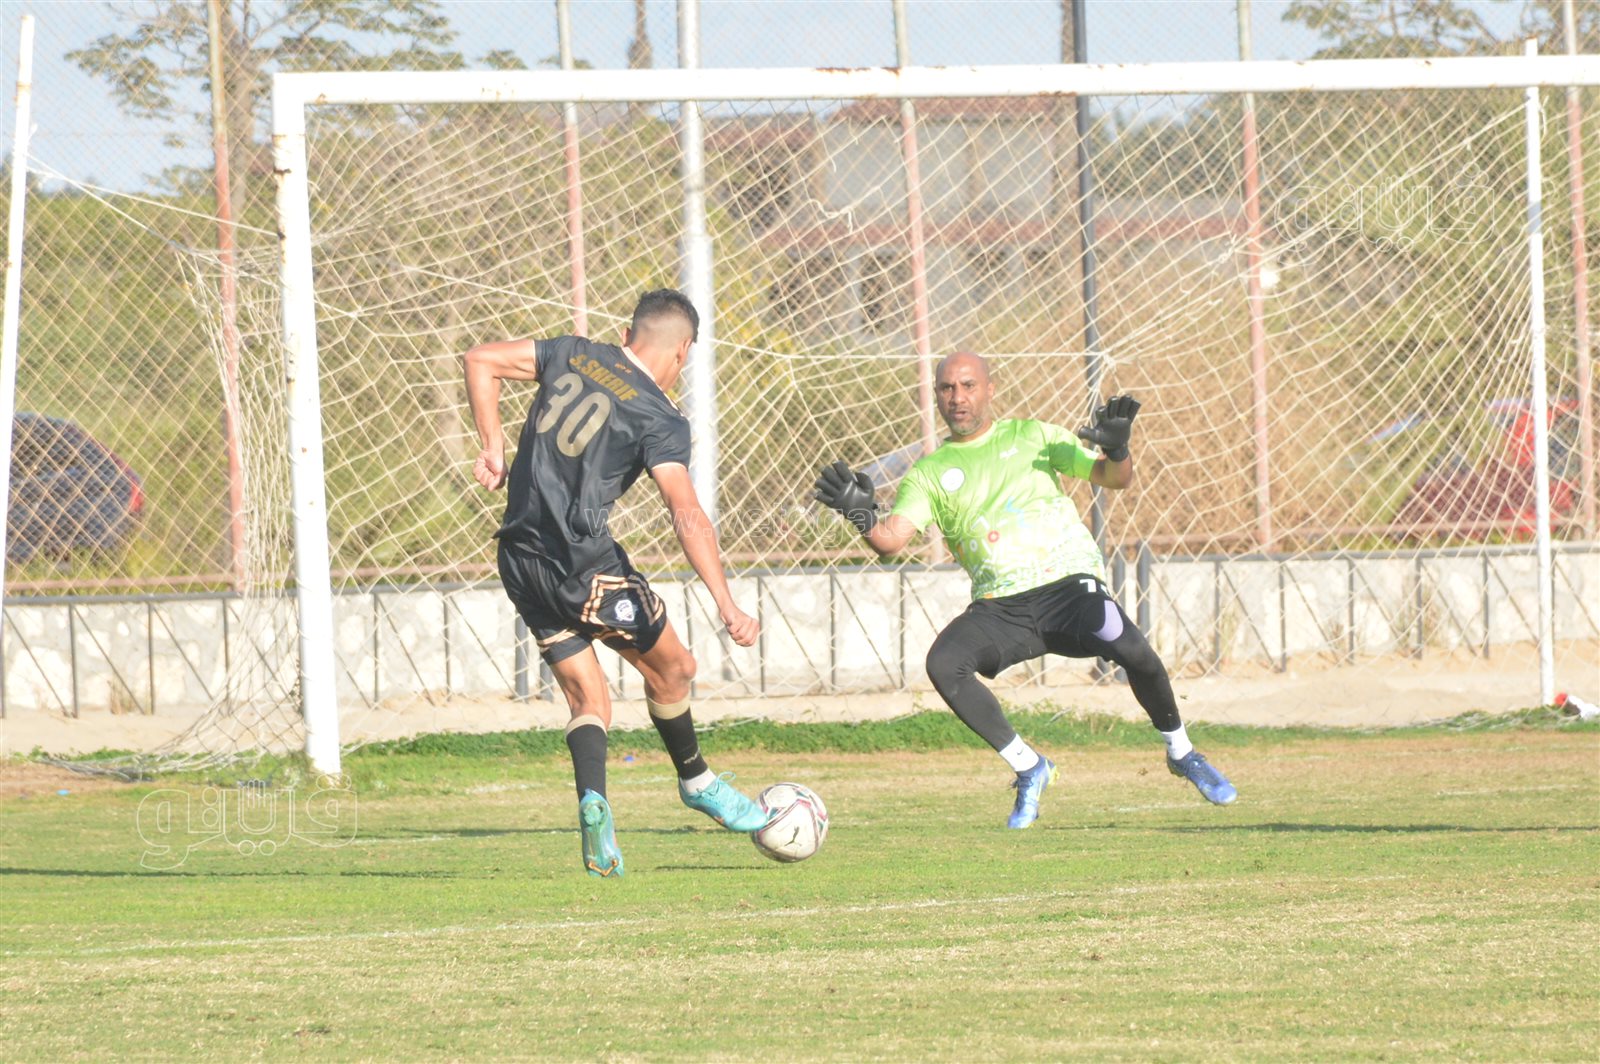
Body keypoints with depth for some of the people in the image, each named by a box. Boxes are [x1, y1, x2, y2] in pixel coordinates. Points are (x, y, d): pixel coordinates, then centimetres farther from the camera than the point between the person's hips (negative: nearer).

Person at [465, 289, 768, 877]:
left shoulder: (572, 355, 6)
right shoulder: (658, 419, -10)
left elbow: (480, 360, 9)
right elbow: (688, 516, -19)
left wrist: (493, 447, 12)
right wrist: (727, 607, -22)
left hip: (520, 559, 6)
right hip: (585, 563, -6)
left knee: (587, 697, 10)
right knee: (670, 667, 18)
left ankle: (592, 798, -14)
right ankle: (696, 781, 35)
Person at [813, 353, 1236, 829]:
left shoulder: (1033, 436, 15)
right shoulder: (929, 472, 15)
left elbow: (1112, 478, 10)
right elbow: (891, 539, 0)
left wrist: (1116, 451, -13)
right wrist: (861, 516, -22)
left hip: (1069, 581, -2)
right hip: (999, 606, 2)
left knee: (1133, 651, -29)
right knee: (943, 664, -27)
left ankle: (1181, 753, 0)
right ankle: (1028, 768, -7)